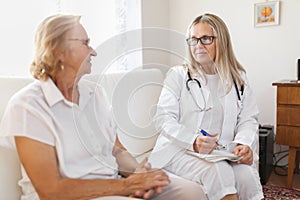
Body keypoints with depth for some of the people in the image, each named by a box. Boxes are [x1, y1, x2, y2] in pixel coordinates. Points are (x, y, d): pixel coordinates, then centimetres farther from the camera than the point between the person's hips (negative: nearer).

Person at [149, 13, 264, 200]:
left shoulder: (238, 78, 13)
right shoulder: (178, 75, 3)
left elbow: (248, 119, 9)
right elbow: (164, 119, -6)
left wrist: (244, 143, -14)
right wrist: (193, 141, -23)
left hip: (224, 151, 3)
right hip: (181, 150, -2)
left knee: (246, 174, -27)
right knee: (218, 171, -30)